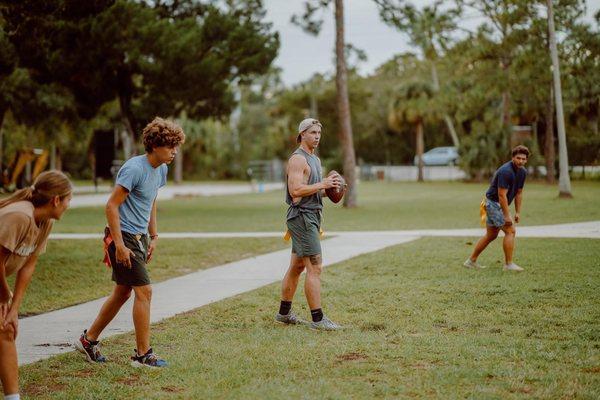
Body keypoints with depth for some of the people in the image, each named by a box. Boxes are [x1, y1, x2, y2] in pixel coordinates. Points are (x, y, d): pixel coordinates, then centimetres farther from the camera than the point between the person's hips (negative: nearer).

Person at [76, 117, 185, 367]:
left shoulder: (161, 169, 8)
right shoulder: (134, 169, -20)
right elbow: (112, 206, -20)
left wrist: (153, 237, 17)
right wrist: (120, 245, -22)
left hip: (140, 237, 9)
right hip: (124, 237, -9)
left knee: (122, 292, 15)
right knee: (144, 292, -9)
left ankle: (89, 340, 28)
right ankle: (143, 354, -1)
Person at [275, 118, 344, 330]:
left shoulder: (315, 159, 19)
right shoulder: (297, 159, -12)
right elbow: (296, 191, -22)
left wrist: (329, 187, 6)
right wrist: (322, 184, -21)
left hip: (311, 216, 10)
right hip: (302, 216, -10)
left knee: (297, 267, 14)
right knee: (315, 268, -12)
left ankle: (284, 313, 23)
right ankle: (318, 319, -11)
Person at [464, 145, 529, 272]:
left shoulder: (522, 172, 4)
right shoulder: (506, 171, -24)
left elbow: (519, 193, 13)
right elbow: (502, 195, -25)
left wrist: (517, 212, 9)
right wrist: (507, 216, -25)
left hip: (498, 205, 10)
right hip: (493, 203, -10)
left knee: (491, 235, 15)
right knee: (510, 231, -12)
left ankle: (471, 261, 23)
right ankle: (508, 264, -7)